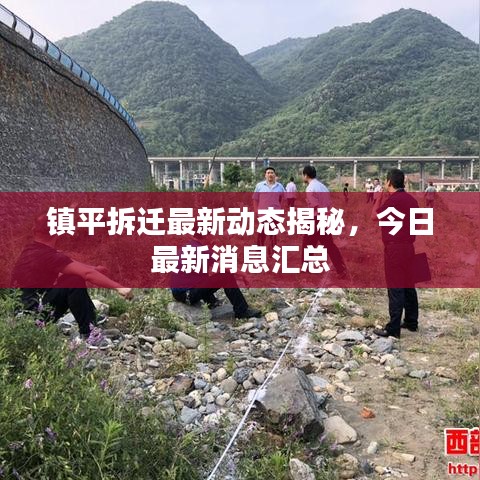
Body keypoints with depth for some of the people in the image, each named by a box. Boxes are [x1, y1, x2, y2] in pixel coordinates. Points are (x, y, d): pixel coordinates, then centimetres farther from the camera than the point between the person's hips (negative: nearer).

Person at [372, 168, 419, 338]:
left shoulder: (393, 200, -17)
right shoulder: (411, 199, 8)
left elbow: (375, 216, -4)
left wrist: (379, 197, 6)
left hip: (394, 249, -8)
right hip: (408, 247, 8)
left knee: (395, 288, -5)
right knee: (408, 285, 15)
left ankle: (393, 328, 0)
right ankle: (411, 322, 25)